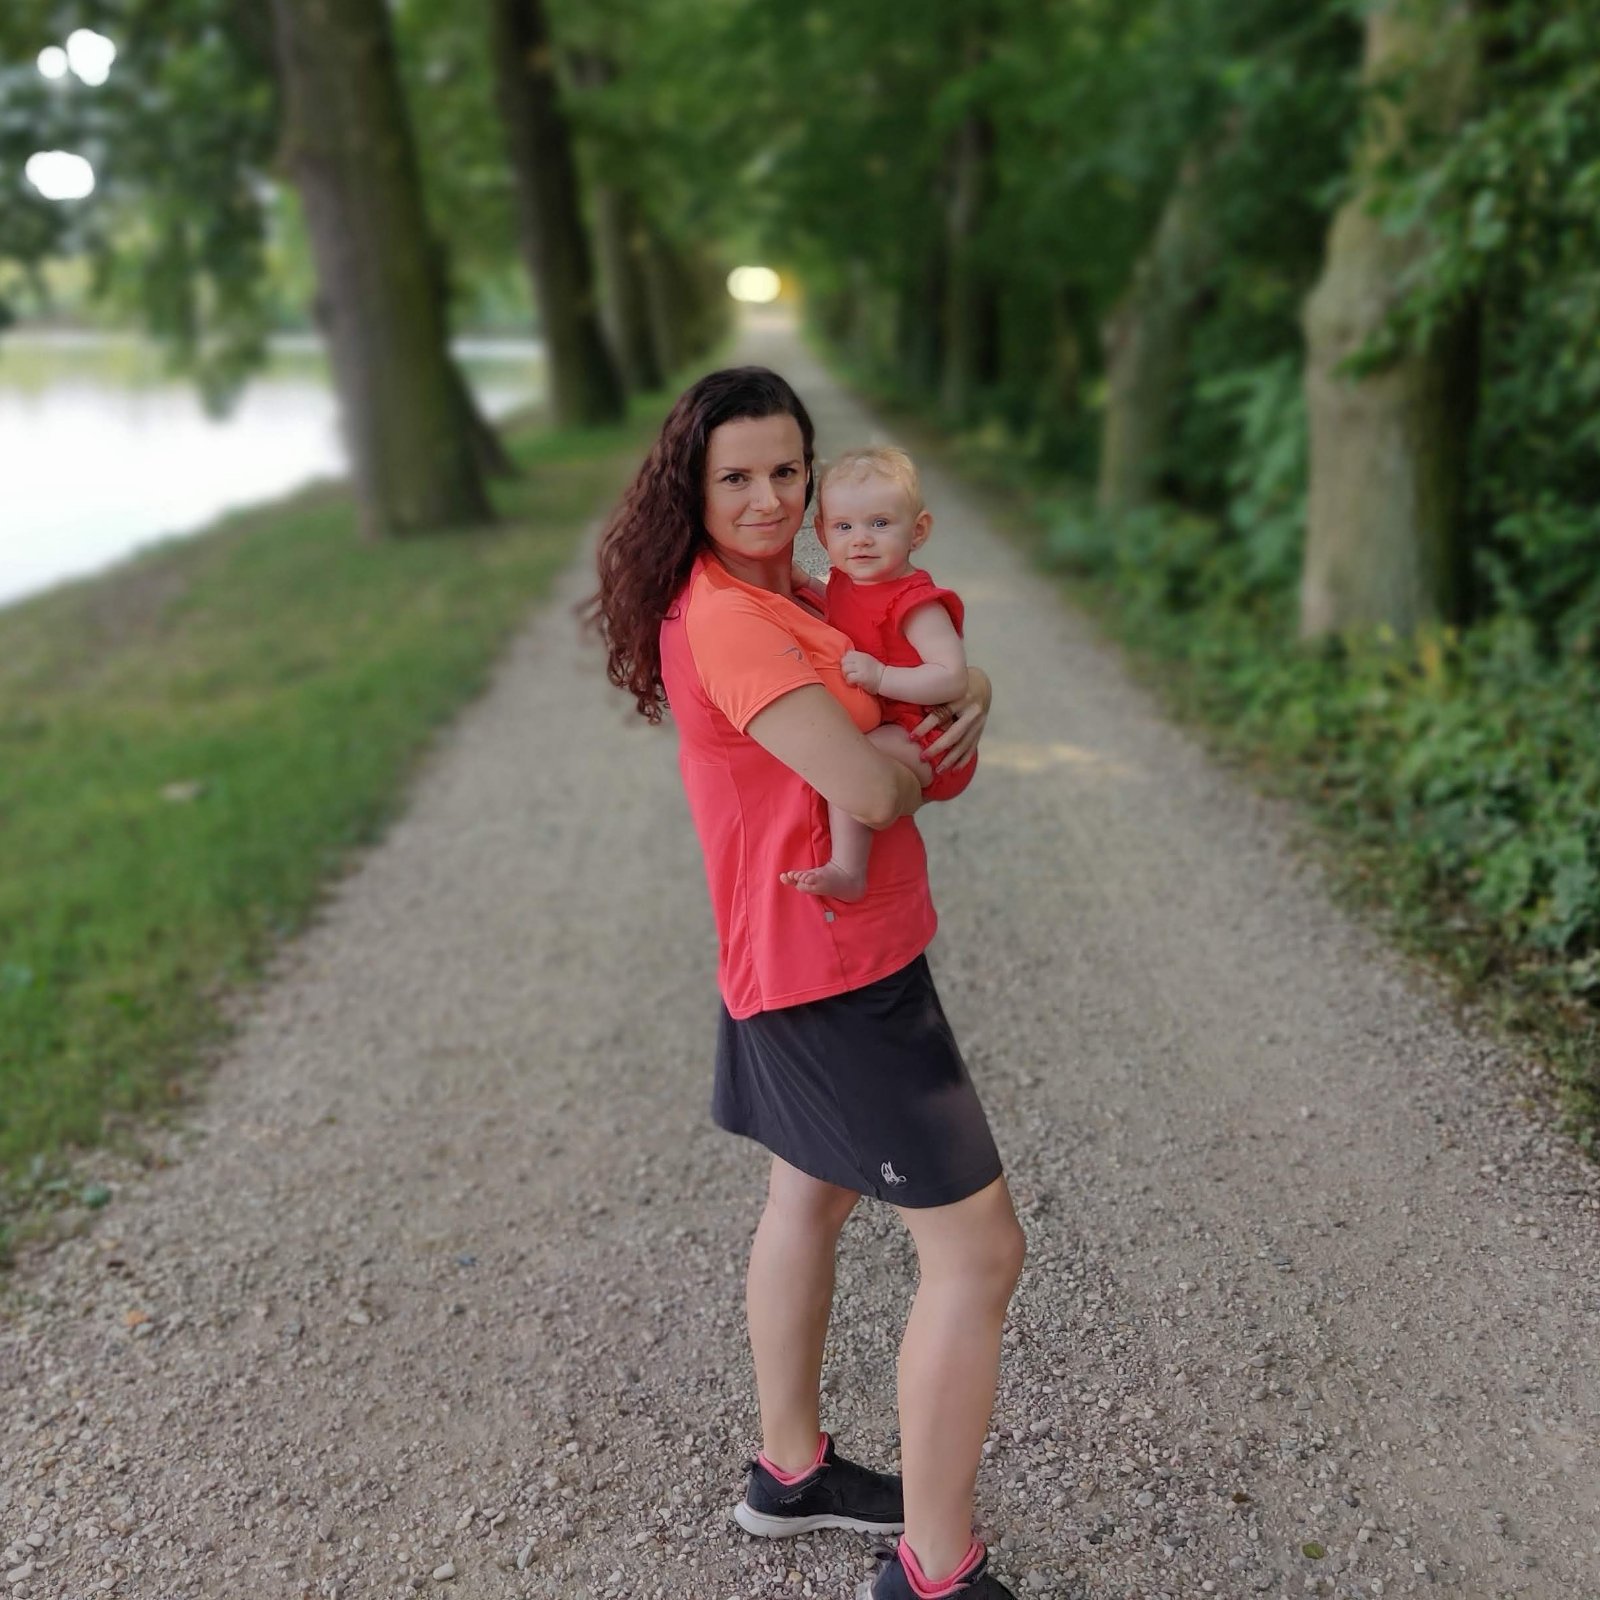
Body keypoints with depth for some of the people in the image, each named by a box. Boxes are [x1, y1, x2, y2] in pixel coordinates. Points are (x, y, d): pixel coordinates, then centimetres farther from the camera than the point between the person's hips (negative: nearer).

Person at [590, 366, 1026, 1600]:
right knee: (977, 1251, -3)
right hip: (834, 978, -11)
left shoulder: (788, 596, 9)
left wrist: (969, 693, -6)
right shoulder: (728, 625, -22)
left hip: (809, 961, 11)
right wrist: (928, 748, -6)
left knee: (811, 1199, 23)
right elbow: (870, 790, -28)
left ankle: (791, 1469, 42)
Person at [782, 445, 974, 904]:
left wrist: (881, 676, -34)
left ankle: (847, 871, -28)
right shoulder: (846, 582, 5)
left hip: (928, 745, -10)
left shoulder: (916, 604, -20)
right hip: (878, 726, 10)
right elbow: (842, 621, 29)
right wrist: (806, 585, 10)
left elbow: (953, 678, -28)